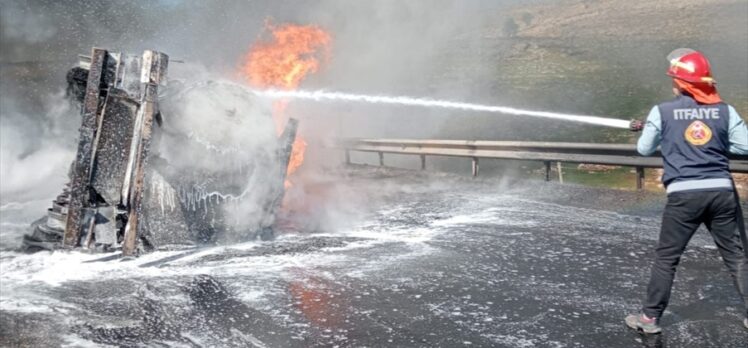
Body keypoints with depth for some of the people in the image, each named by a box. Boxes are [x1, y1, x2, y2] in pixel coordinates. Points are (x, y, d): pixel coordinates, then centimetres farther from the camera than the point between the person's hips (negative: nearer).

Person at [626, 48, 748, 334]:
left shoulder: (662, 111, -1)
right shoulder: (725, 110, 4)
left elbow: (644, 149, 9)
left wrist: (645, 129, 28)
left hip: (683, 194, -1)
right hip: (722, 191, 2)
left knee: (666, 258, 10)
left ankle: (650, 318, 14)